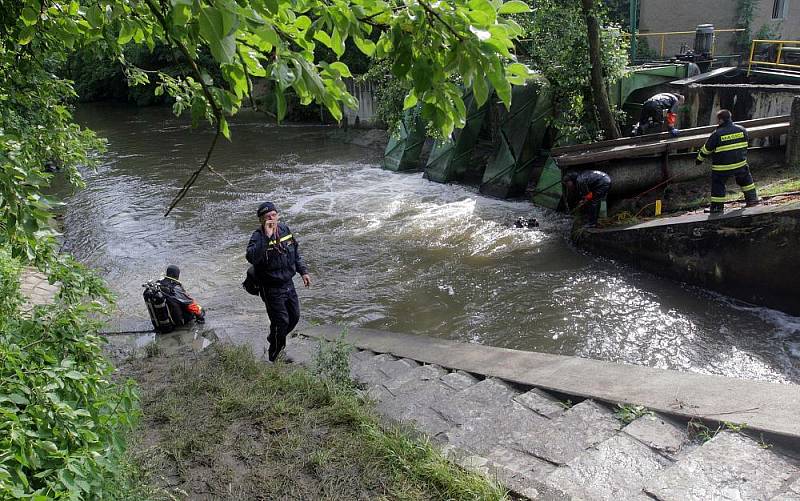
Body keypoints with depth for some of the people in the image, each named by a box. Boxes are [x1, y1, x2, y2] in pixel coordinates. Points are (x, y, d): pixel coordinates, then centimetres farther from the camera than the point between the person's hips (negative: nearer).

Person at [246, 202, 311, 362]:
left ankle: (275, 339, 45)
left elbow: (296, 252, 15)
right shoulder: (258, 237, -20)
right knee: (281, 321, -1)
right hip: (271, 288, -7)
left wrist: (303, 271, 12)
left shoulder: (285, 229, 0)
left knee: (294, 317, 19)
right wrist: (266, 236, -42)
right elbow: (251, 258, -41)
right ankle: (274, 358, 20)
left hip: (288, 284, 7)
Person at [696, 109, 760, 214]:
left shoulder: (717, 134, -16)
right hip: (740, 163, 4)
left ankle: (717, 208, 12)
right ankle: (752, 198, 36)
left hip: (722, 167, -4)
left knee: (718, 185, 8)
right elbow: (745, 146, 15)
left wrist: (700, 159, 11)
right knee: (745, 180, 26)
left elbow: (706, 149, -6)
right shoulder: (742, 130, -1)